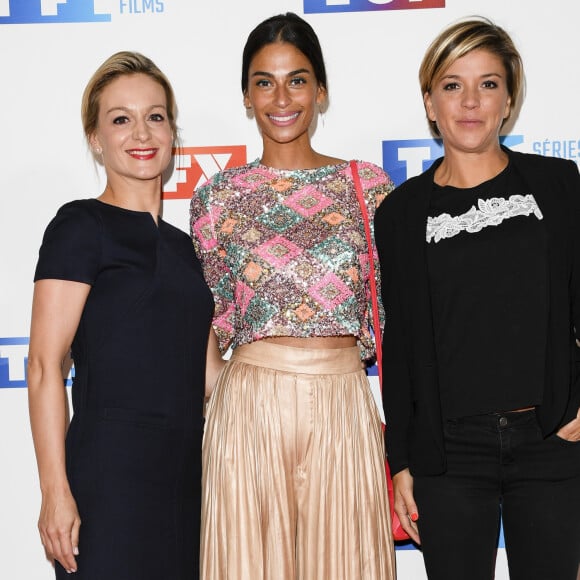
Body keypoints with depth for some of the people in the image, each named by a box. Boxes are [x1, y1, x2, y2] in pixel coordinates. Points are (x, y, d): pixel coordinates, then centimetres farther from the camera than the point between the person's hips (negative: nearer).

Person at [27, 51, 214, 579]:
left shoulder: (181, 244, 16)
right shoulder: (80, 226, -4)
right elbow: (44, 364, -11)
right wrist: (55, 490, -17)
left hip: (186, 473, 7)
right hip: (110, 470, -6)